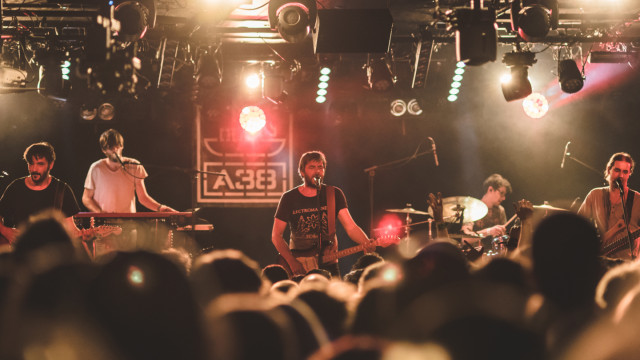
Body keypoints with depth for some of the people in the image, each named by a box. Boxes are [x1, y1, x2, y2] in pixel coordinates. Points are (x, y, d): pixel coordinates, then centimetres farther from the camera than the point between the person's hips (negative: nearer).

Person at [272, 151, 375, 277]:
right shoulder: (289, 198, 0)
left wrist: (367, 243, -24)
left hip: (328, 266, 1)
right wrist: (292, 262, -12)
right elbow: (276, 235, 1)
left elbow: (351, 227, -3)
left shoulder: (334, 194, 3)